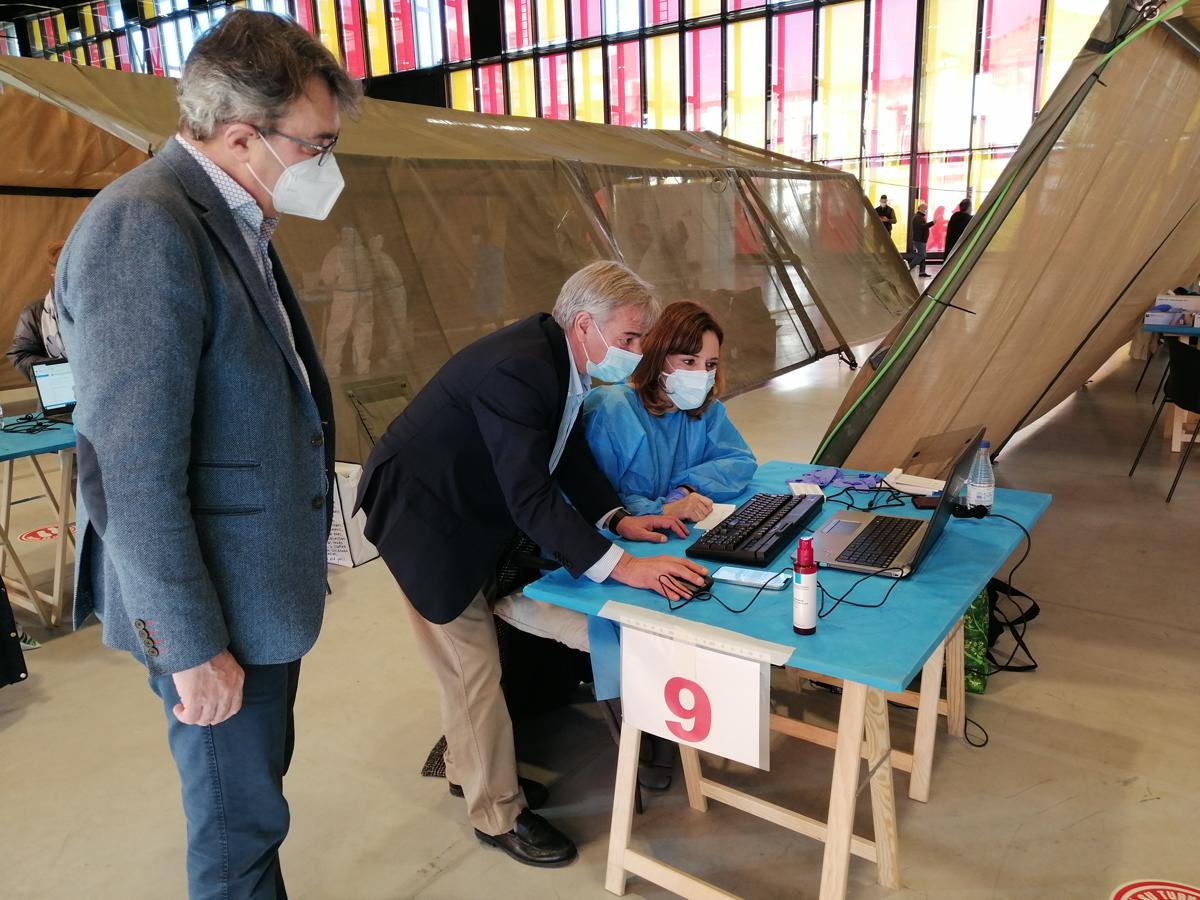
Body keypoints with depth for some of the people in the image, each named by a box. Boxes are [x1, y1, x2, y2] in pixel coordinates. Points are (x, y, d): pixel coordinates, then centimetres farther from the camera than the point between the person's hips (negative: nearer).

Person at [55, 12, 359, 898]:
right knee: (239, 824, 11)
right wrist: (192, 648, -18)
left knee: (252, 791, 25)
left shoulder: (233, 222, 8)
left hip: (259, 585, 9)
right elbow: (132, 471, -24)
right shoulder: (144, 229, -22)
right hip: (214, 606, -9)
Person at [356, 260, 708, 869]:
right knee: (473, 666, 1)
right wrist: (622, 567, -41)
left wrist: (618, 518, -4)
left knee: (470, 656, 20)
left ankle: (468, 767, 40)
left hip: (468, 506, 9)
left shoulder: (558, 355, -5)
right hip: (425, 516, -9)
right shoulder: (515, 370, -34)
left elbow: (568, 452, 6)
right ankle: (497, 814, 19)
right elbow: (532, 496, -38)